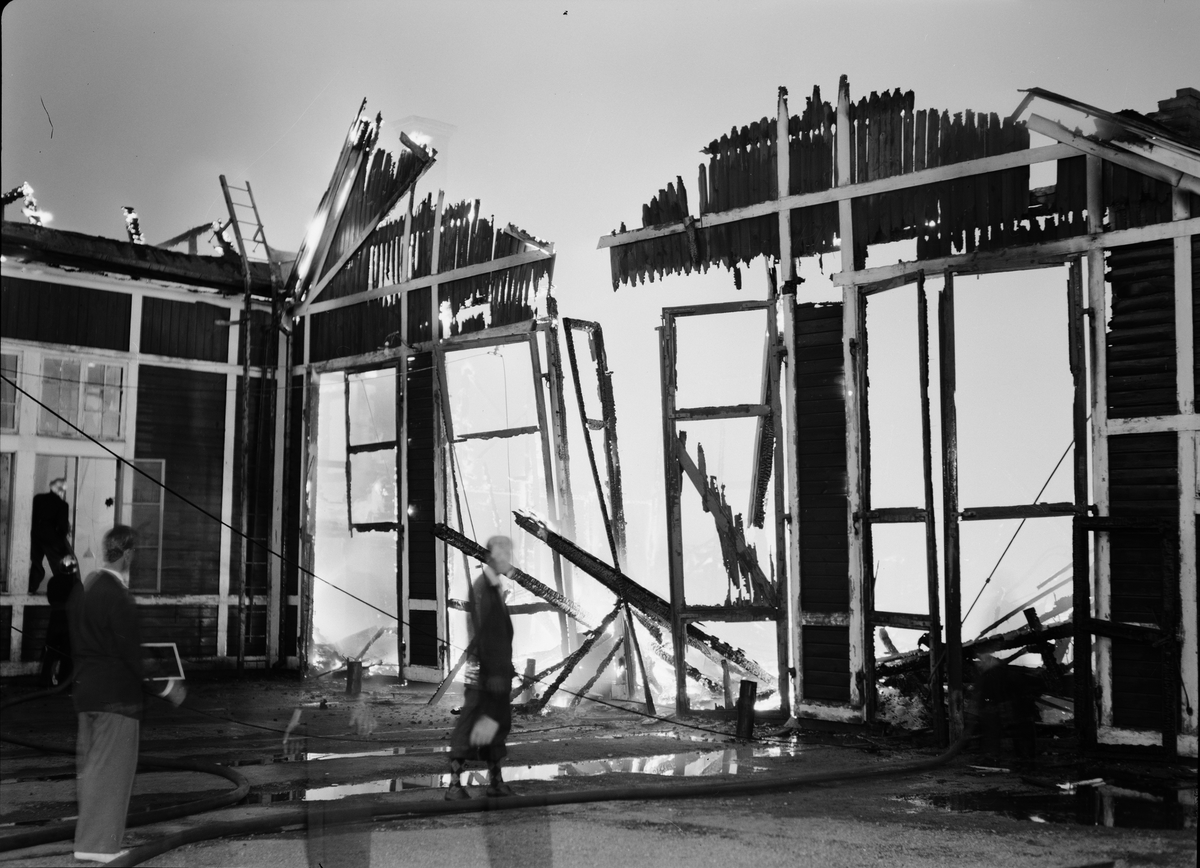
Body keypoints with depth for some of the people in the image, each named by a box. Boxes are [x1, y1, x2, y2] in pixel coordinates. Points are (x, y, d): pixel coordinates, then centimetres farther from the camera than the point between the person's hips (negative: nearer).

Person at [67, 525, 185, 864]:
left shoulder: (83, 587, 7)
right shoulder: (117, 595, -20)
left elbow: (77, 640, 14)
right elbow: (131, 650, -19)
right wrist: (166, 687, -11)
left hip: (85, 691, 9)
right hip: (116, 693, -9)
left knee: (89, 767, 16)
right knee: (111, 769, -1)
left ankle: (86, 837, 26)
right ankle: (98, 845, 5)